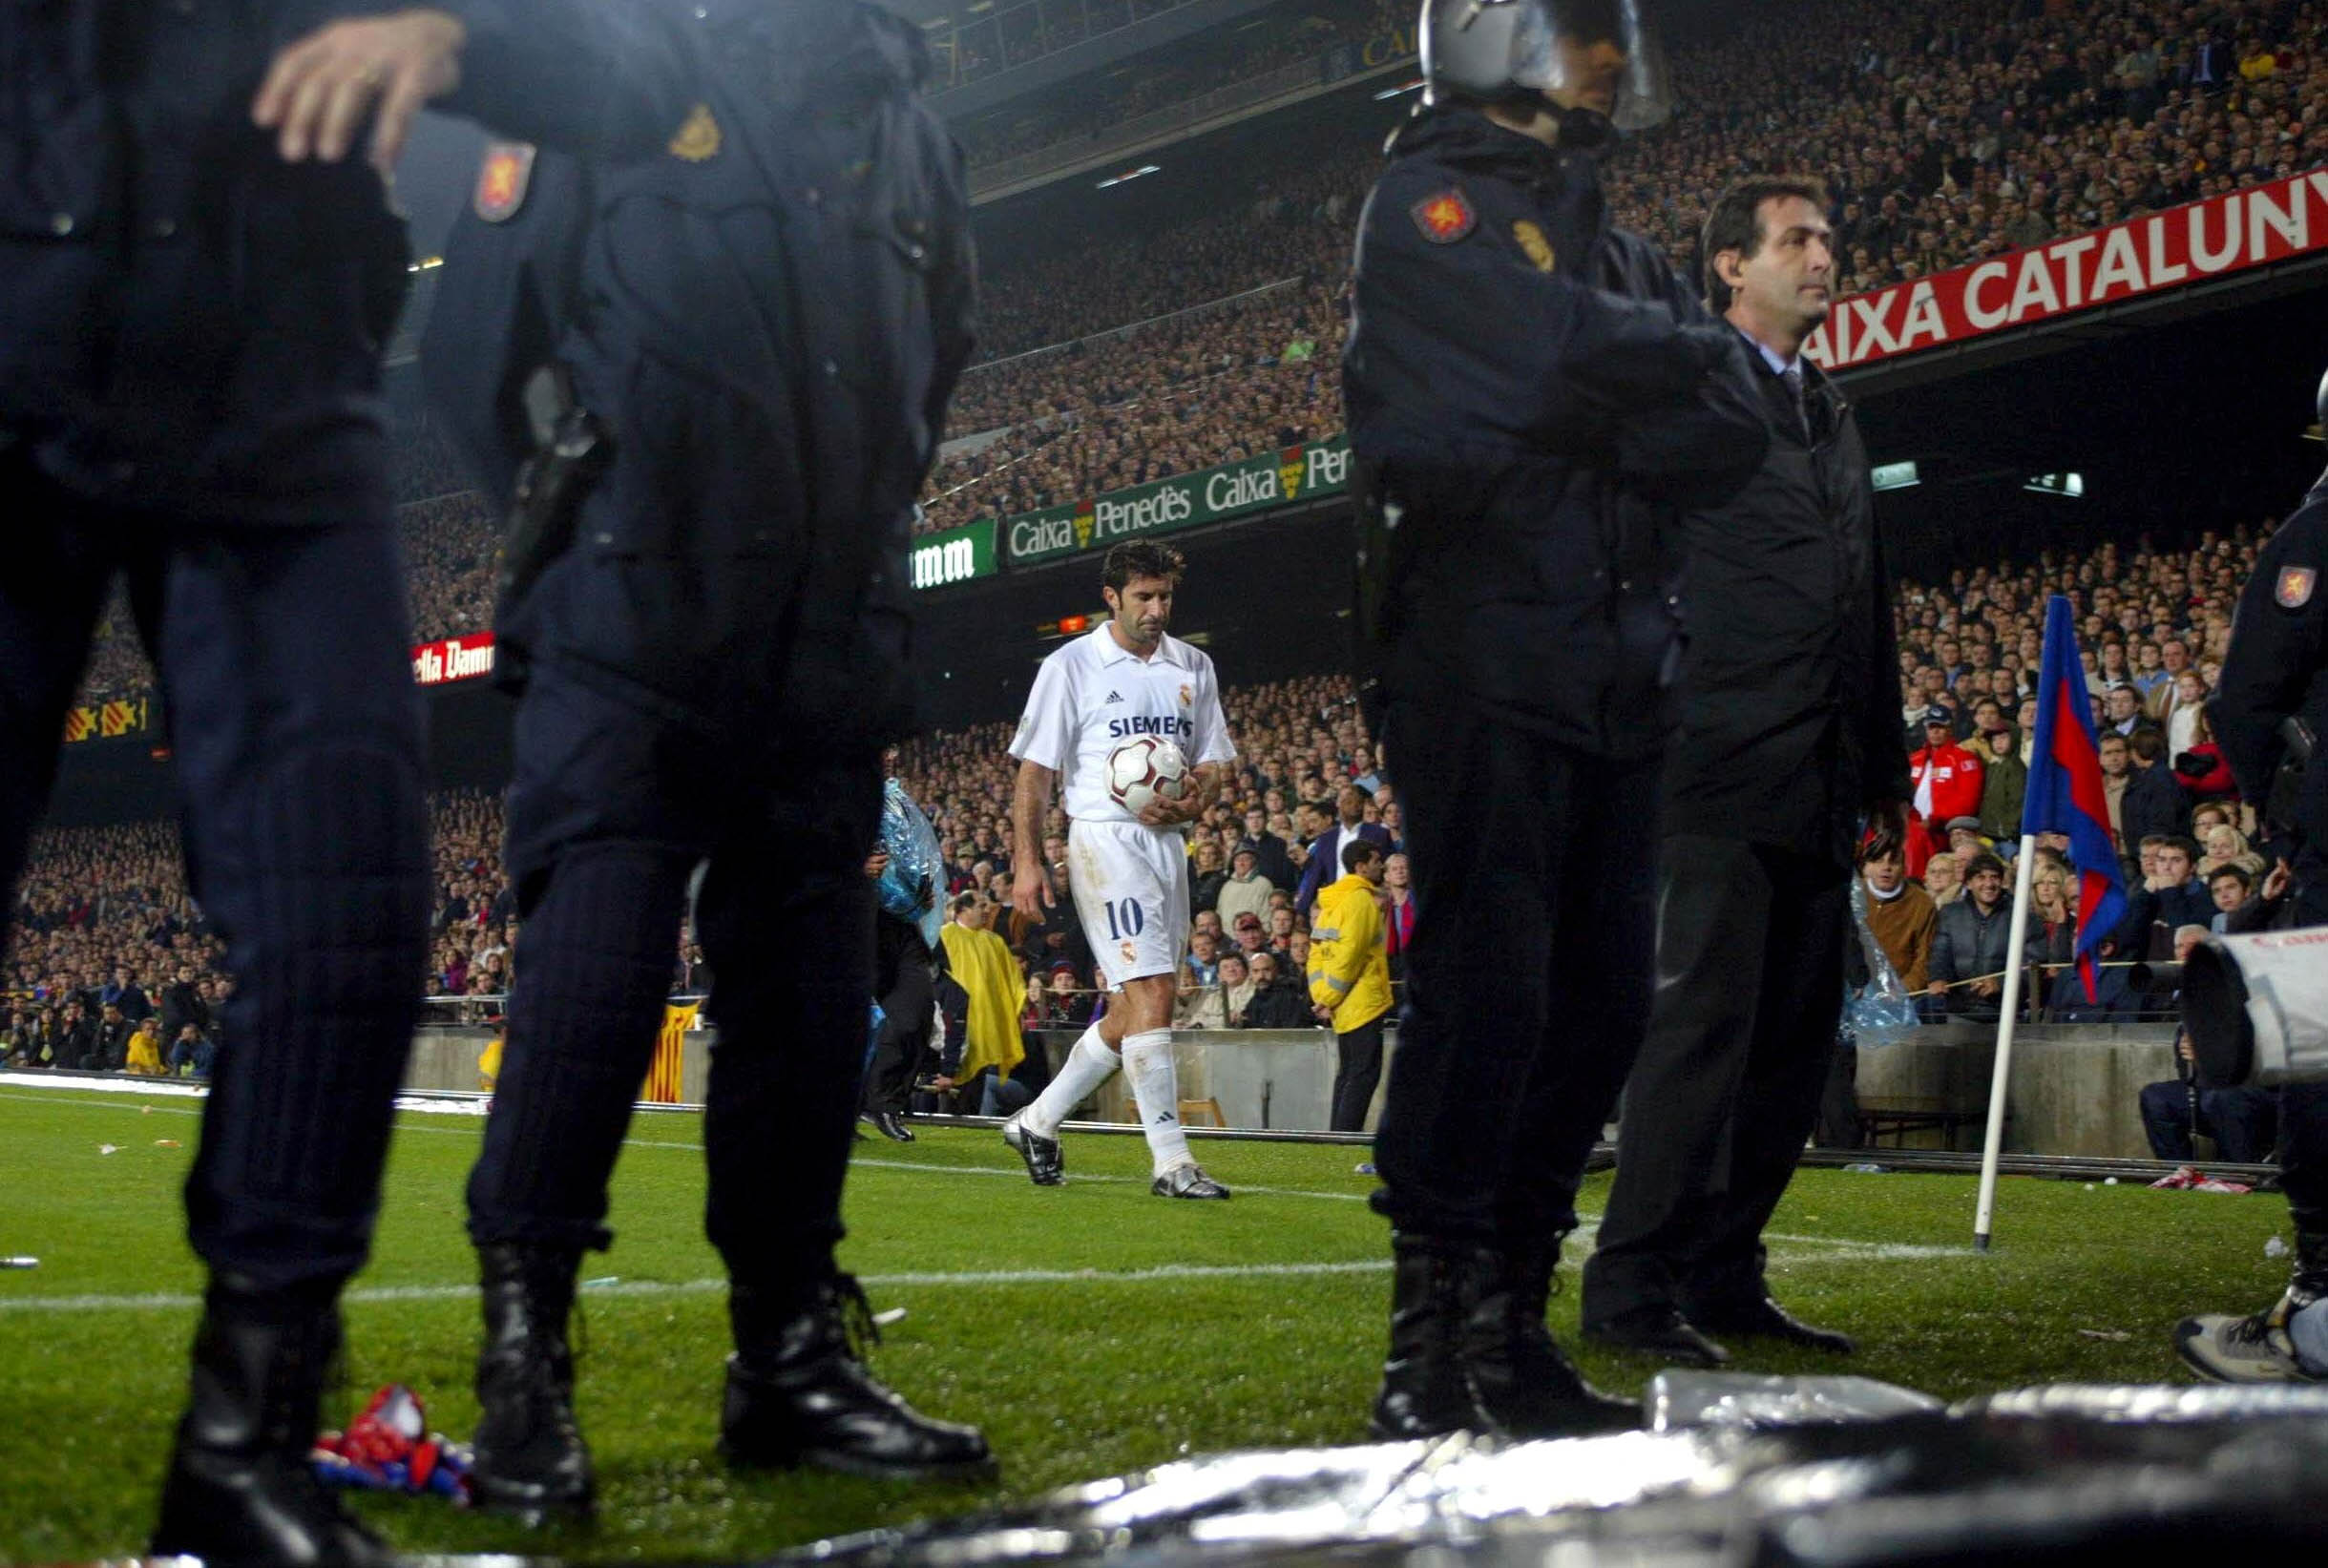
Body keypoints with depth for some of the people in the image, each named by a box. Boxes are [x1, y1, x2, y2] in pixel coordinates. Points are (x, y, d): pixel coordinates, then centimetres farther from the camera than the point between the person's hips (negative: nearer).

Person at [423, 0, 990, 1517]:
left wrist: (857, 536, 15)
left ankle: (794, 1360, 13)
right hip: (634, 635, -5)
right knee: (595, 973, -13)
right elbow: (483, 332, 1)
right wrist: (581, 519, -4)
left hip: (827, 652, 5)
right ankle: (523, 1370, -6)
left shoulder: (911, 125, 19)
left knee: (810, 994, 5)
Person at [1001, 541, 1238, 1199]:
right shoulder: (1070, 666, -2)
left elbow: (1213, 761, 16)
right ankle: (1171, 1159, -15)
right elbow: (1034, 771, -1)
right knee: (1152, 993, -16)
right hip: (1104, 840, -6)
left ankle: (1037, 1121, 24)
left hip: (1167, 843, 6)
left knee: (1131, 1010, 8)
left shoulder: (1194, 667, 13)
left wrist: (1193, 803, -7)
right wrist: (1026, 863, -8)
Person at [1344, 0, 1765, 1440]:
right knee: (1488, 986, -14)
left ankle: (1511, 1329, 12)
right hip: (1482, 656, -7)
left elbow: (1735, 433, 8)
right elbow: (1565, 351, -17)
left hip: (1616, 671, 7)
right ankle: (1428, 1349, -10)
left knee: (1599, 999, 4)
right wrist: (1675, 356, 2)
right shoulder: (1430, 201, 2)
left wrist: (1578, 406, -6)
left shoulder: (1614, 241, 24)